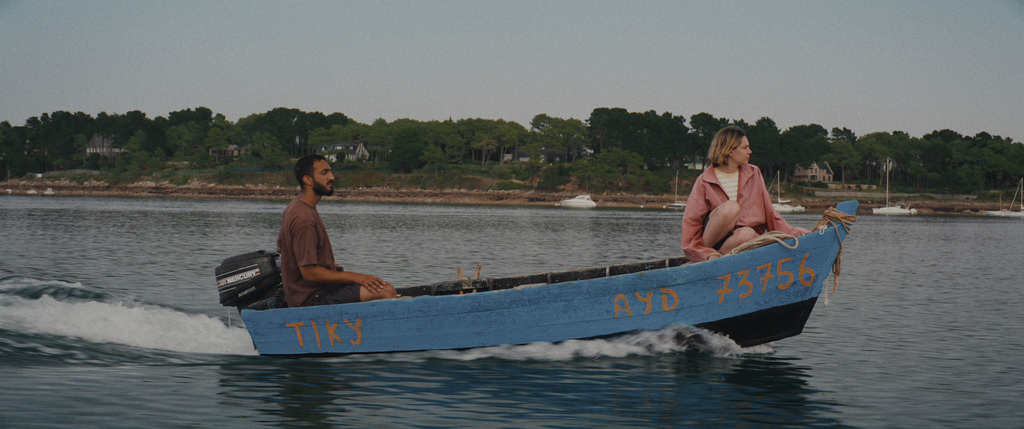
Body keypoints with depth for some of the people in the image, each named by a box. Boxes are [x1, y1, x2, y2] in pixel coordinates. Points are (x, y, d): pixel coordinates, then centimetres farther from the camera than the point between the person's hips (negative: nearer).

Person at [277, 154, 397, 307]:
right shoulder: (303, 218, -23)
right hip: (312, 297, -11)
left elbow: (280, 247, 24)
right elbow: (309, 273, -25)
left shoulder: (295, 206, 11)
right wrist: (355, 277, -19)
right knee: (387, 291, -22)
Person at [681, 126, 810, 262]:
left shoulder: (754, 174, 15)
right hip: (711, 241, -3)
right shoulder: (704, 182, 2)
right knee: (730, 207, -32)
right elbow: (691, 222, -4)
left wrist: (792, 232, 0)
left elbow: (769, 212, 15)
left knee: (746, 233, -35)